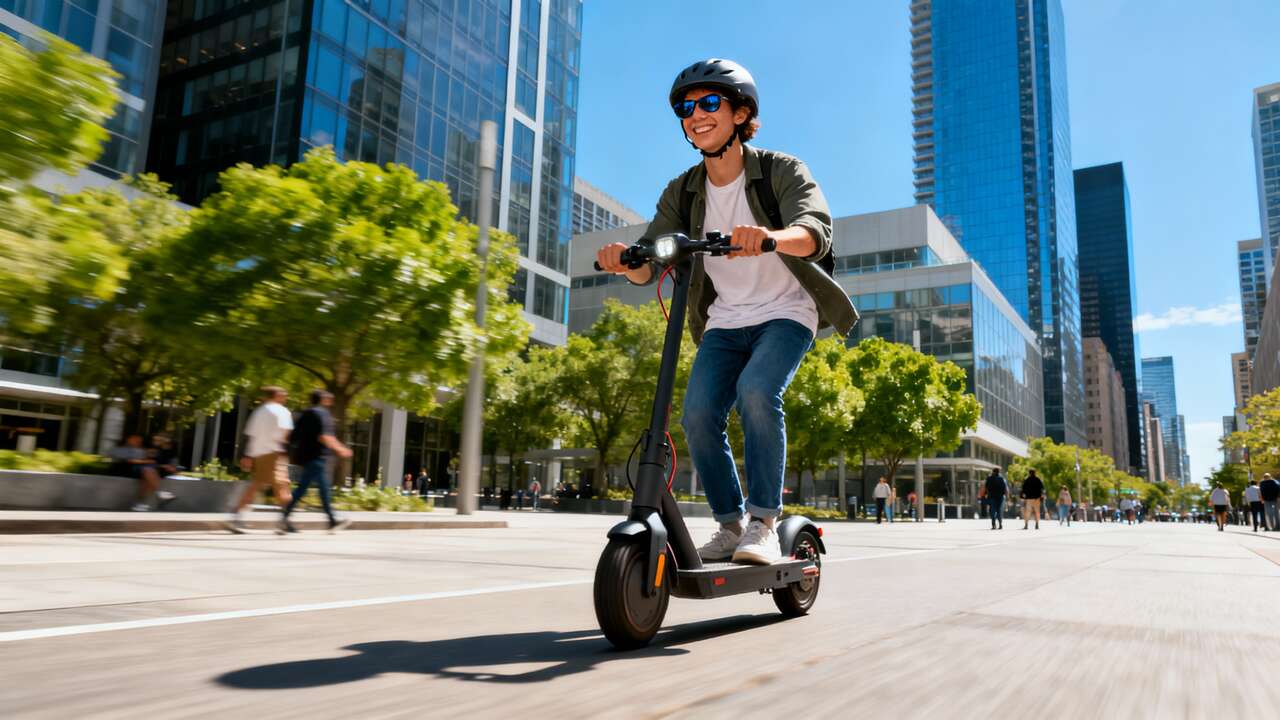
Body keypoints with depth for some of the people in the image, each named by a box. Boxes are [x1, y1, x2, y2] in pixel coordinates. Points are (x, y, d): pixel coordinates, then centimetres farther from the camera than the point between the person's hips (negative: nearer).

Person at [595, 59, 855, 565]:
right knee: (699, 414, -16)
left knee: (756, 392, -30)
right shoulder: (682, 193, 2)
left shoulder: (781, 171, -9)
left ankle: (763, 523, -18)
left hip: (785, 314, -3)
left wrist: (770, 236, -51)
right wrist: (624, 261, -31)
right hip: (724, 321, 4)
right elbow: (649, 266, -6)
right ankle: (730, 525, 2)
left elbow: (815, 230, -28)